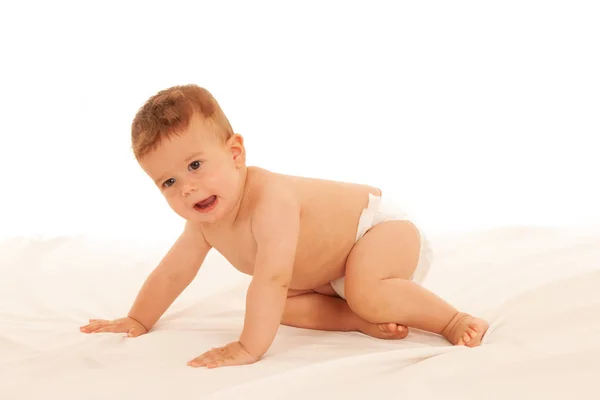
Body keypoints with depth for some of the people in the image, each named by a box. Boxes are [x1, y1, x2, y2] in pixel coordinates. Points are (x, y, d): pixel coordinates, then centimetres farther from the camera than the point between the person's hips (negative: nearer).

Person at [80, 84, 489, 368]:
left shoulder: (271, 200, -39)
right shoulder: (204, 223, -11)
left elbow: (272, 280, -48)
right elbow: (171, 274, 5)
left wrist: (249, 347, -49)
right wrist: (137, 321, 9)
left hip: (384, 226, -9)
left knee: (366, 293, -35)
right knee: (283, 308, -4)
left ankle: (453, 320, -19)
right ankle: (366, 321, -10)